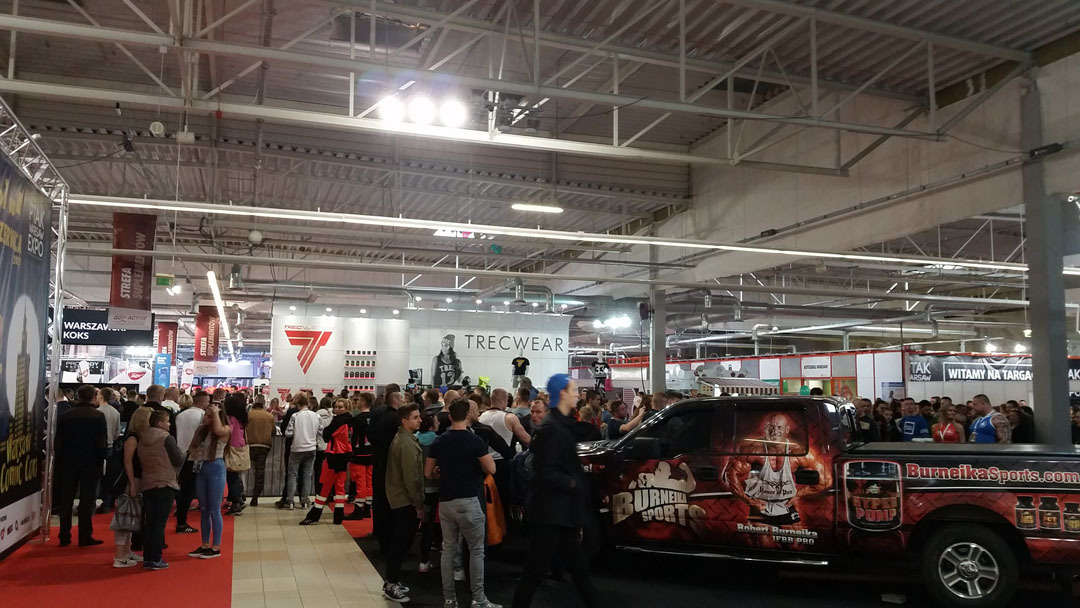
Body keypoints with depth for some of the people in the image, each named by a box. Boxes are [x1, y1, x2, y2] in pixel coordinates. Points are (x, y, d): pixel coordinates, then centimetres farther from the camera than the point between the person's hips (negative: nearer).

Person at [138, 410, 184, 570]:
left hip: (146, 486, 6)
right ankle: (156, 560, 0)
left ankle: (147, 558, 15)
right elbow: (178, 461, -10)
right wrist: (180, 452, 8)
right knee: (160, 524, -1)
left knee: (149, 523, 11)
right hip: (165, 485, -6)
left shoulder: (141, 439, 7)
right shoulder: (167, 438, -12)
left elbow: (139, 462, 14)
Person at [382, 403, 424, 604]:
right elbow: (411, 477, -23)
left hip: (399, 497, 10)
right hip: (406, 499, -10)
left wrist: (416, 501, 18)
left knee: (400, 541, 17)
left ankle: (392, 581, 25)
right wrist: (419, 503, -18)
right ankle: (391, 585, 4)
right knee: (402, 542, -3)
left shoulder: (402, 438, 12)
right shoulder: (407, 443, -20)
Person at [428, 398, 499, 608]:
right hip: (468, 501, -4)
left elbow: (428, 473, 10)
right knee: (476, 550, 5)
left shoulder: (439, 442, 3)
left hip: (445, 501, 5)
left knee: (448, 550, 12)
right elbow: (491, 469, -7)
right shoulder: (475, 441, -11)